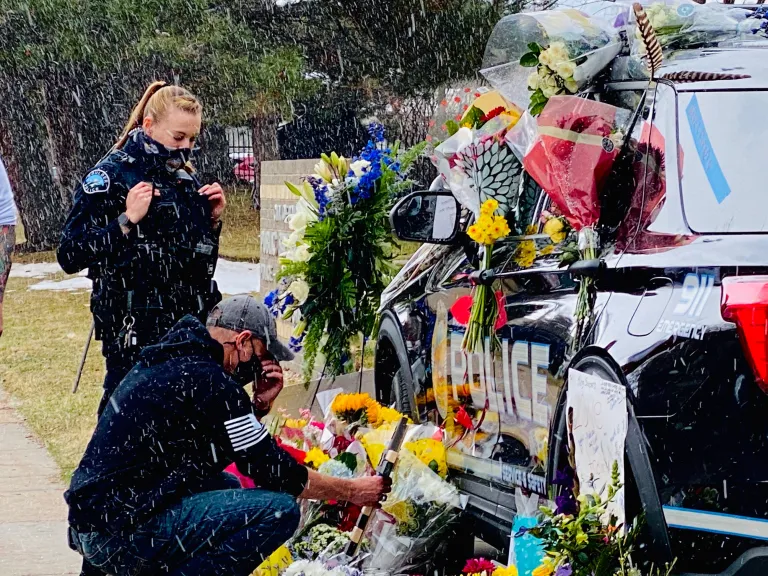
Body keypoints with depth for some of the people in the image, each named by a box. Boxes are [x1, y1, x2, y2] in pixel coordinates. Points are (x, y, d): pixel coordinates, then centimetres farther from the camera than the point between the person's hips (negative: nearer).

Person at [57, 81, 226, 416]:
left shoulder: (186, 178, 14)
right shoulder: (111, 176, -6)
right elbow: (70, 256, -12)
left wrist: (212, 219, 7)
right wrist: (127, 220, -20)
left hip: (191, 326, 7)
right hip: (136, 336, -7)